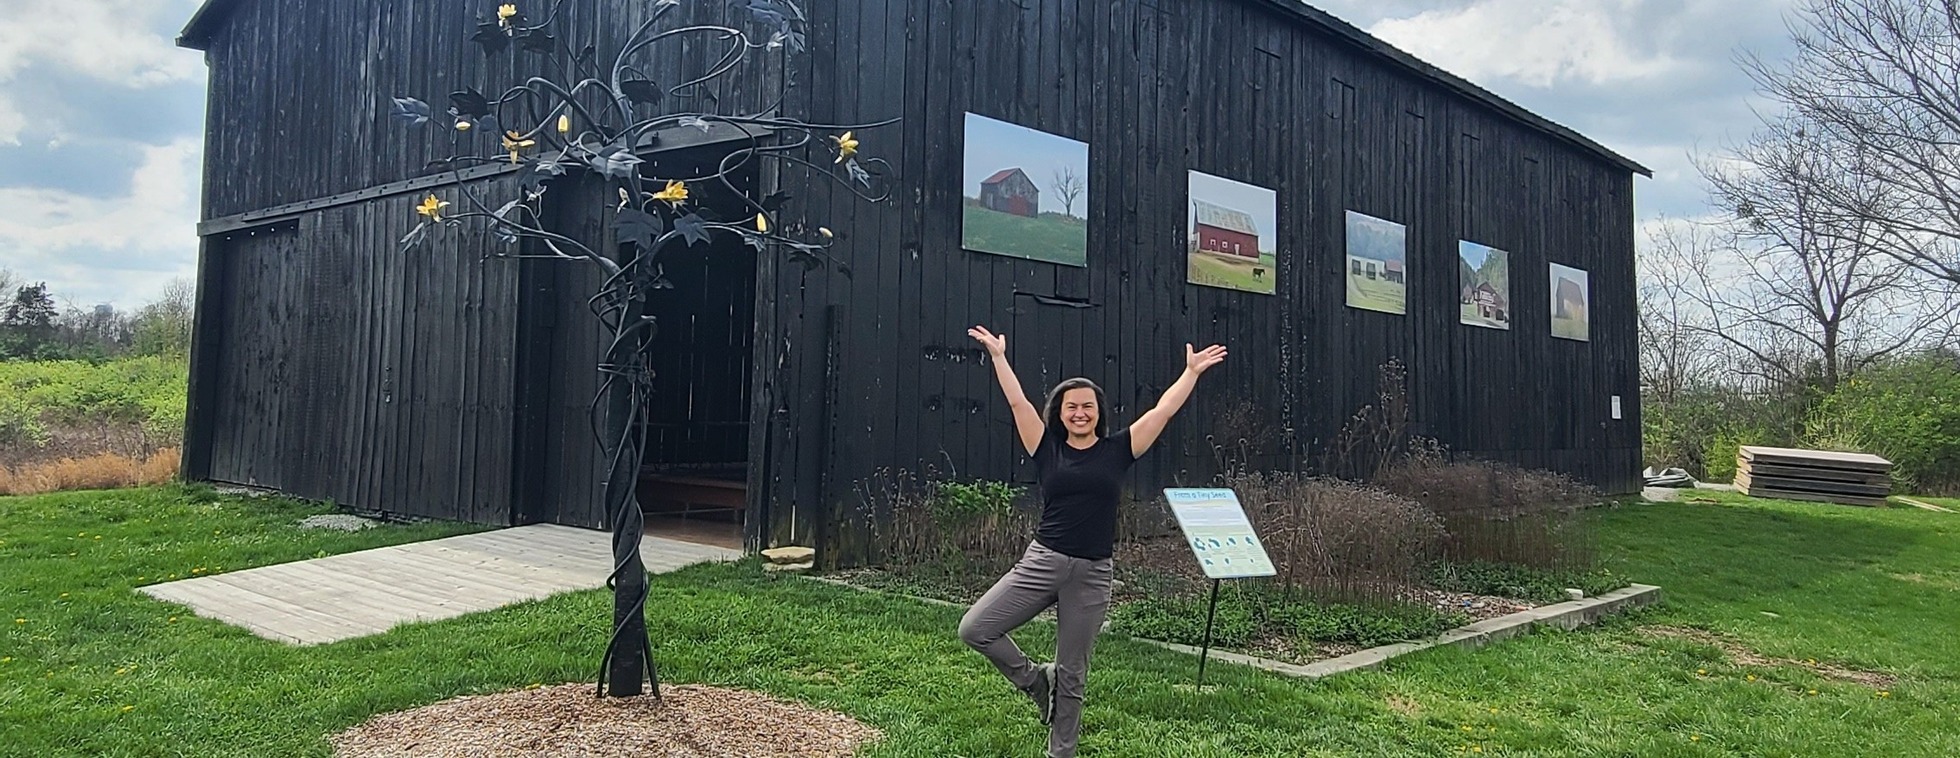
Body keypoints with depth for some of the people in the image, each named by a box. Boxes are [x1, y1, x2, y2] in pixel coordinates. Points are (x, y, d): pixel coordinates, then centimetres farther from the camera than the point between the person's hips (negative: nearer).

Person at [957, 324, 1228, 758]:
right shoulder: (1048, 449, 4)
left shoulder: (1117, 451, 4)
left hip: (1092, 575, -1)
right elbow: (1018, 402, 0)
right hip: (1042, 562, 1)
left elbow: (1163, 411, 5)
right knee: (974, 630, -8)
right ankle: (1037, 681, 15)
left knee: (1072, 674, 7)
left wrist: (1192, 372, 6)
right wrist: (998, 356, -1)